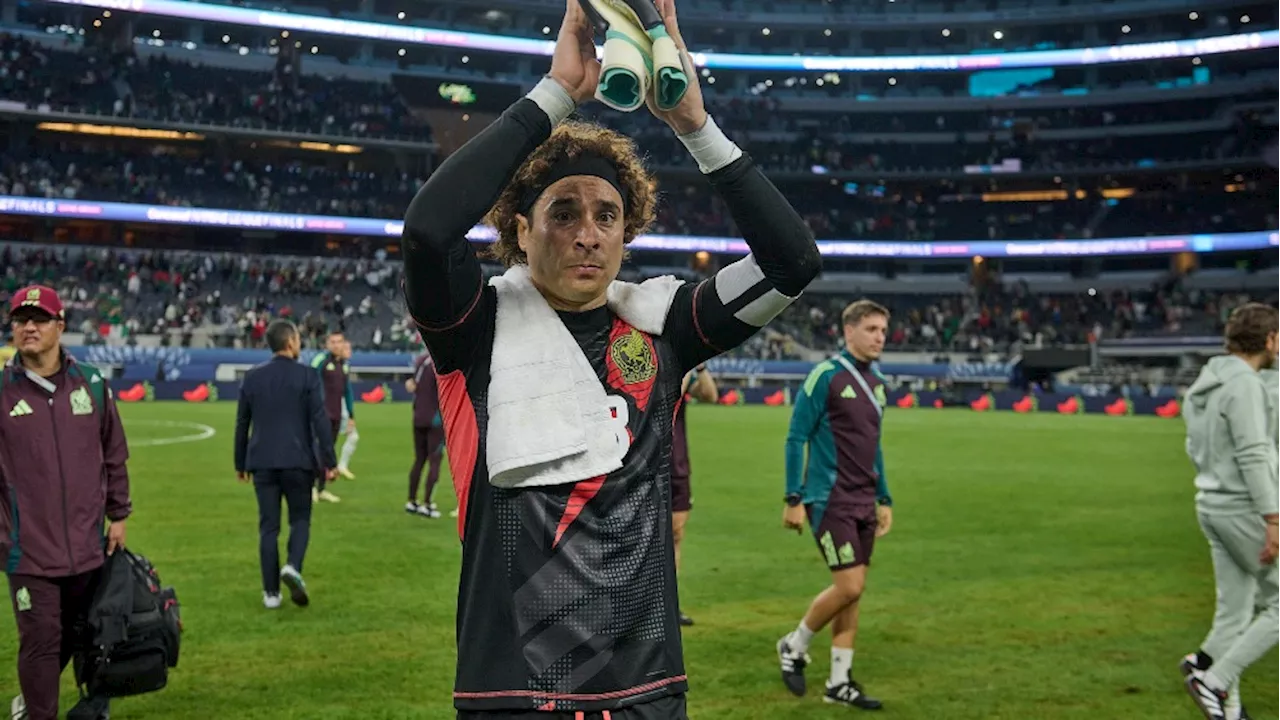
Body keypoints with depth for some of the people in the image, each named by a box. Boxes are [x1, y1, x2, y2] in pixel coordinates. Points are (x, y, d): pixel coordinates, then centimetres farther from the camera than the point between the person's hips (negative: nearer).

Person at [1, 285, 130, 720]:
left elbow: (114, 456, 12)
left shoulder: (92, 386, 5)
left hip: (87, 545, 4)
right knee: (40, 640, -2)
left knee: (79, 633, 16)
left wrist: (118, 515, 12)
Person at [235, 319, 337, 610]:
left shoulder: (252, 378, 7)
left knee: (268, 526, 7)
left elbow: (241, 424, 12)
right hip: (298, 461, -3)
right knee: (300, 519, 11)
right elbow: (320, 421, -9)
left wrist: (241, 463, 21)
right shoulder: (307, 376, -5)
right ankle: (293, 567, -15)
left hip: (262, 463, 3)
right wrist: (329, 461, -5)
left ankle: (271, 592, 7)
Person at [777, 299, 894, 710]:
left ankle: (839, 682, 15)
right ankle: (794, 647, 13)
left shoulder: (876, 382, 13)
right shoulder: (826, 376, -11)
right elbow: (796, 438, -11)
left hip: (863, 503, 8)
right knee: (849, 586, -10)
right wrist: (794, 499, -14)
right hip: (830, 501, -7)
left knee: (854, 591, 8)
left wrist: (884, 500, 18)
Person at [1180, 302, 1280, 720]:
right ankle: (1216, 680, -2)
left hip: (1212, 506, 9)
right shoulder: (1246, 384, -16)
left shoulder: (1206, 384, 12)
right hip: (1245, 509, -9)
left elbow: (1196, 448, 17)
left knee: (1234, 611, 11)